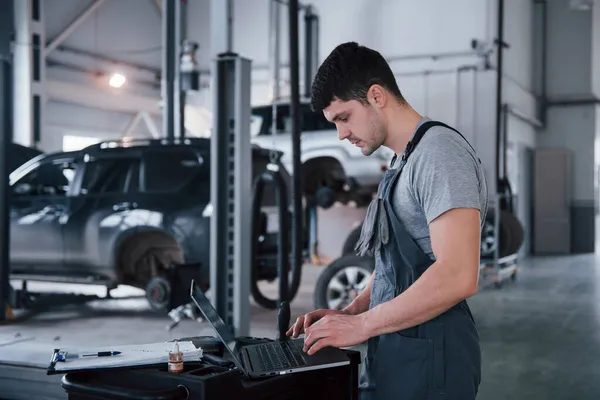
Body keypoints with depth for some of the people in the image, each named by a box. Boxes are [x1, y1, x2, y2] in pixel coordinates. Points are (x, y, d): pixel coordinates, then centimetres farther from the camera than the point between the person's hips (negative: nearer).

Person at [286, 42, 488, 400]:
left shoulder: (439, 151, -15)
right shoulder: (403, 162, 15)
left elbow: (457, 276, -25)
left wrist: (361, 324, -19)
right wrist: (350, 312, 7)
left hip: (429, 356, -9)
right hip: (392, 350, 9)